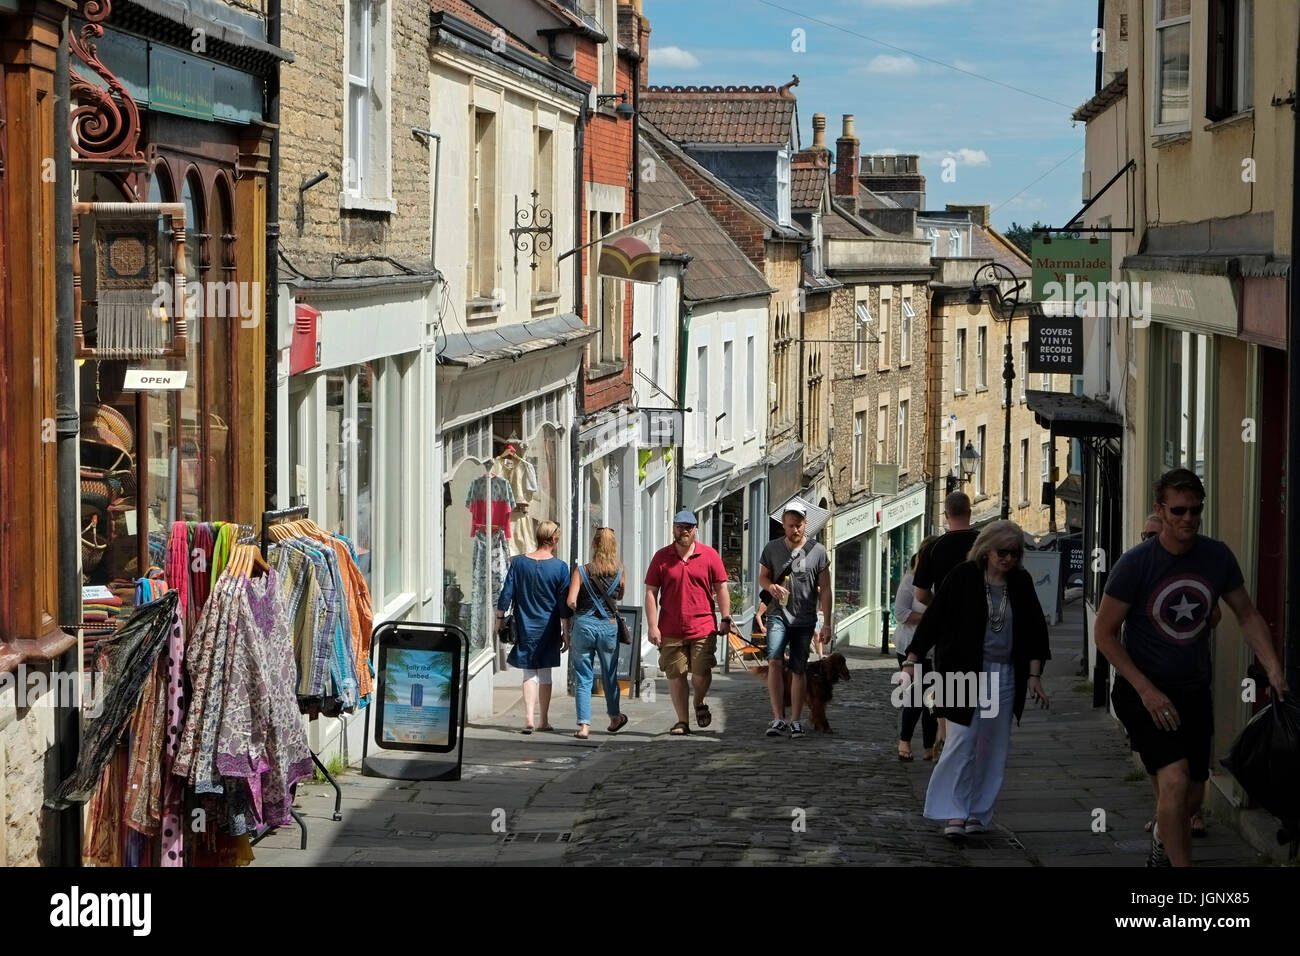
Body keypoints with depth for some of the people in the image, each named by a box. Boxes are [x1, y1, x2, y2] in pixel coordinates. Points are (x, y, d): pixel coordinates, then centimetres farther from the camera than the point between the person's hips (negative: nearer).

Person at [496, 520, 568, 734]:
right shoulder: (560, 567, -8)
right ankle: (544, 721, 18)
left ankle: (529, 718, -11)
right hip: (548, 630, -1)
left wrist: (499, 620, 10)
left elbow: (506, 595, 0)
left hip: (525, 628, 1)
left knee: (529, 673, 5)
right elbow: (564, 604, -5)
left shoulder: (518, 562, -2)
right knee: (545, 673, 12)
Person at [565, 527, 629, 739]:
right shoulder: (619, 571, -2)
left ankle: (584, 724, -5)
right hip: (608, 626, 2)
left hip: (583, 625, -2)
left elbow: (571, 601, -13)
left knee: (583, 678, 4)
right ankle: (614, 717, 38)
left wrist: (580, 607, 7)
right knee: (610, 674, 20)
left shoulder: (582, 571, -8)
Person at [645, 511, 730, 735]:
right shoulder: (661, 557, 4)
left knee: (701, 673, -9)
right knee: (675, 675, 3)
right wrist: (652, 626, -4)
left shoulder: (709, 555, 4)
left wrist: (725, 619, 2)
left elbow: (721, 588, 9)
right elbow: (651, 592, 4)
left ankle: (699, 703, 22)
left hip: (703, 628, -1)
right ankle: (682, 721, 13)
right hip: (671, 630, 1)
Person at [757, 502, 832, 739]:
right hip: (779, 615, 0)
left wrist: (827, 624, -1)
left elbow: (824, 590, 2)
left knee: (798, 670, 5)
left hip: (805, 619, 0)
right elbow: (762, 577, 15)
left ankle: (796, 720, 16)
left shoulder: (817, 551, -2)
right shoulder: (772, 548, 3)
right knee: (775, 662, -18)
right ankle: (778, 717, -14)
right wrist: (771, 586, -10)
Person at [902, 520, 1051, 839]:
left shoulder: (1021, 582, 6)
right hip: (965, 672, -4)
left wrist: (1034, 675, 6)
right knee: (962, 740, -10)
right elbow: (933, 619, -5)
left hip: (1005, 677, 4)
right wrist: (911, 662, -9)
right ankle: (954, 814, -8)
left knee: (994, 747, 6)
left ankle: (978, 813, 14)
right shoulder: (963, 577, -6)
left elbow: (1035, 629, 11)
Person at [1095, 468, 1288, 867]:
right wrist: (1147, 691, -17)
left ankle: (1162, 846, 45)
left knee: (1183, 793, 14)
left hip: (1193, 691, 5)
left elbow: (1247, 615, 10)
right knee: (1175, 780, -23)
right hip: (1142, 690, -5)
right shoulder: (1135, 563, -15)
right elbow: (1104, 632, -10)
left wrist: (1273, 669, -5)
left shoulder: (1217, 557, -3)